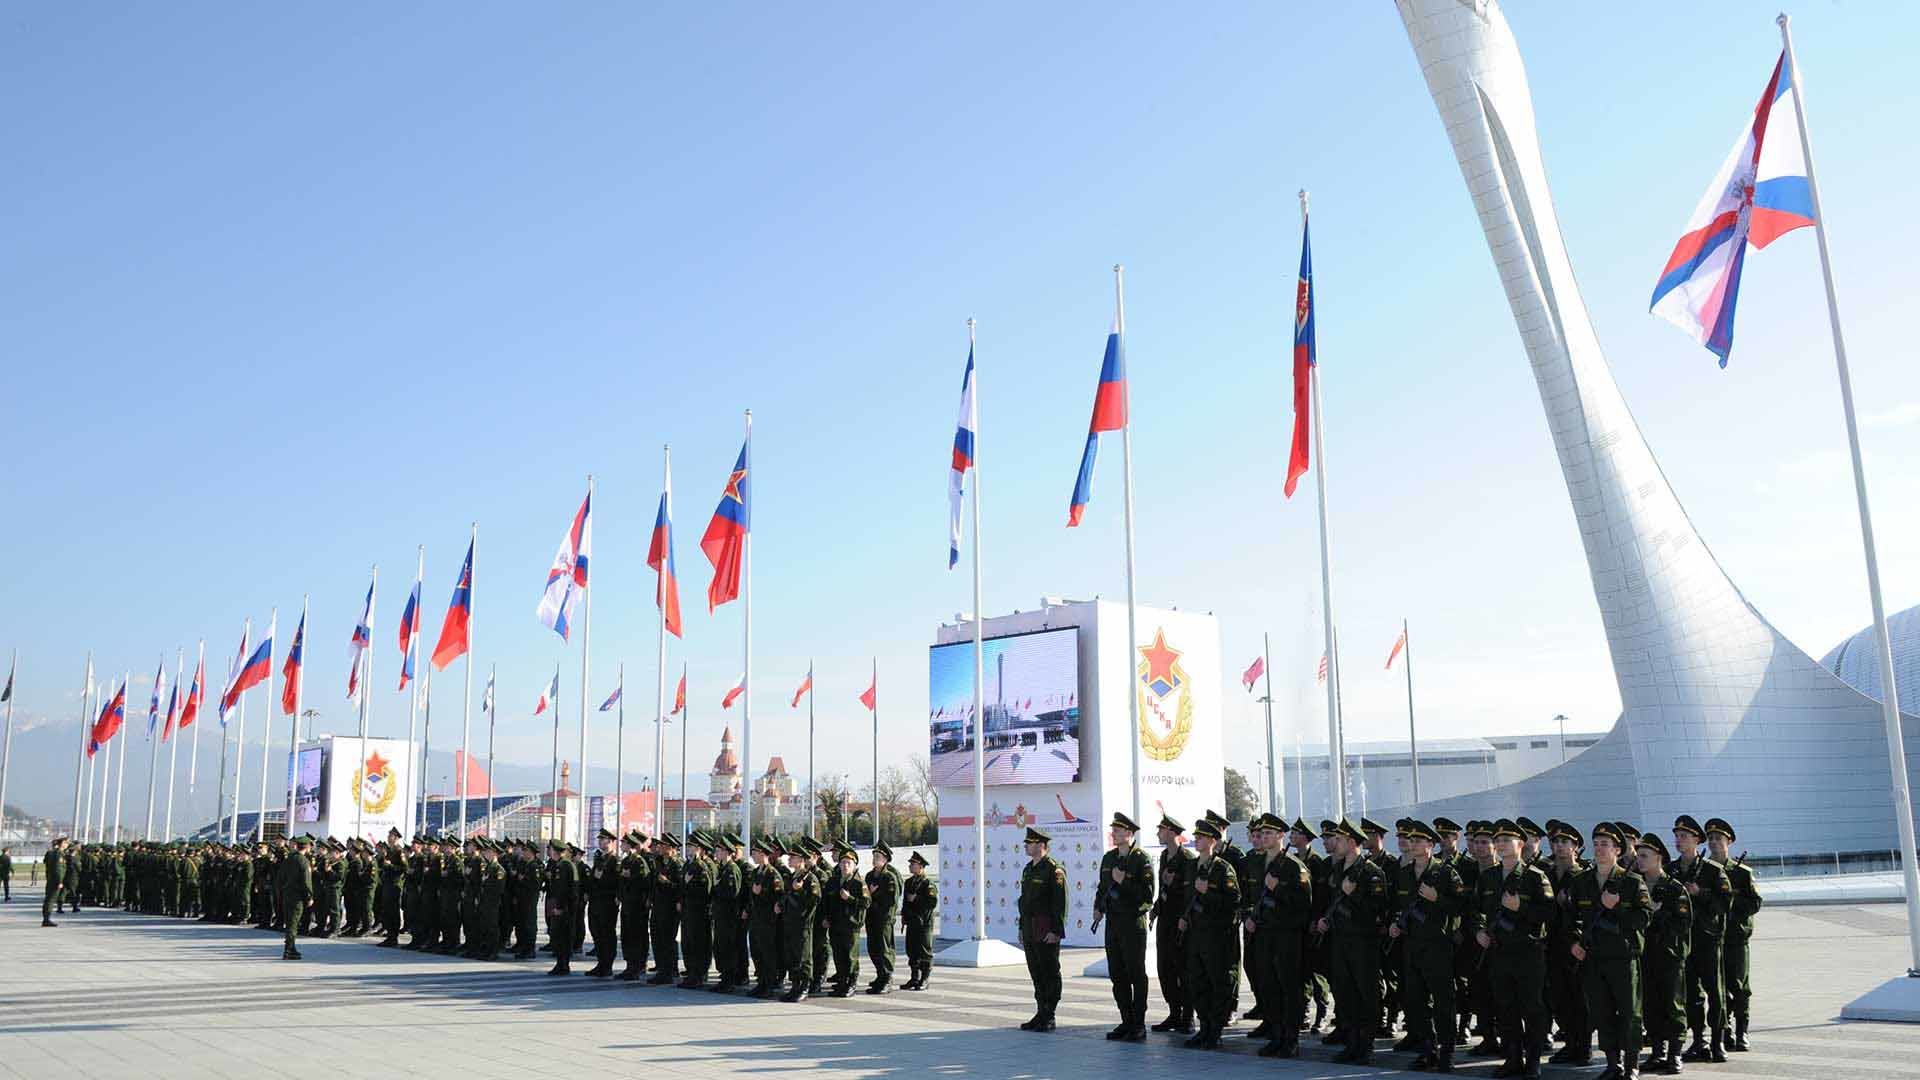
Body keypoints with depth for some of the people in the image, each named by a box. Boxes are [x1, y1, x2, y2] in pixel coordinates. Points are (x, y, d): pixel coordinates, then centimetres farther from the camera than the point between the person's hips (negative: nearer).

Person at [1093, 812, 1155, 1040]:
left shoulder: (1141, 860, -10)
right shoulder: (1108, 858, 12)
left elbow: (1147, 894, -14)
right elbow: (1102, 886, 22)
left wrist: (1123, 882, -21)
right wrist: (1098, 908, 8)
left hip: (1133, 923, -7)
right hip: (1113, 923, 7)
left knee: (1136, 974, -1)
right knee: (1117, 974, 11)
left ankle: (1139, 1025, 4)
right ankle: (1127, 1021, 20)